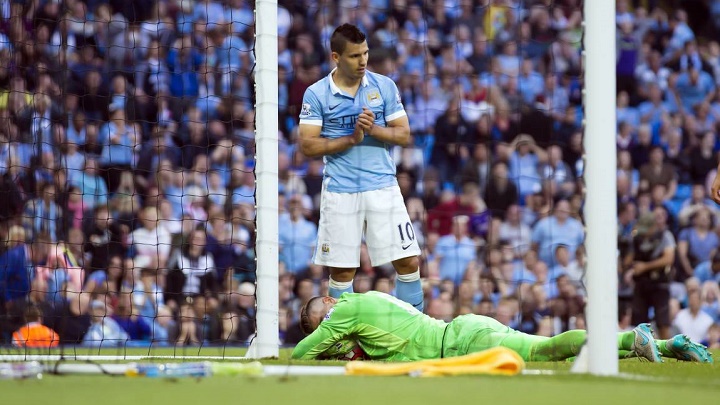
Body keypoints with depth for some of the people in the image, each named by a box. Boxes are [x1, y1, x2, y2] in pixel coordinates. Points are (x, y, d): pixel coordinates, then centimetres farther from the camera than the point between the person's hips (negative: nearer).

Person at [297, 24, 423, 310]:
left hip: (382, 187, 1)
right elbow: (308, 146, -6)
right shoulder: (316, 94, -1)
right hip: (340, 192, -1)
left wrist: (374, 129, -15)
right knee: (341, 270, 4)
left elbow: (404, 135, 3)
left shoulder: (384, 87, 4)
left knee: (408, 262, -3)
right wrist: (351, 139, -15)